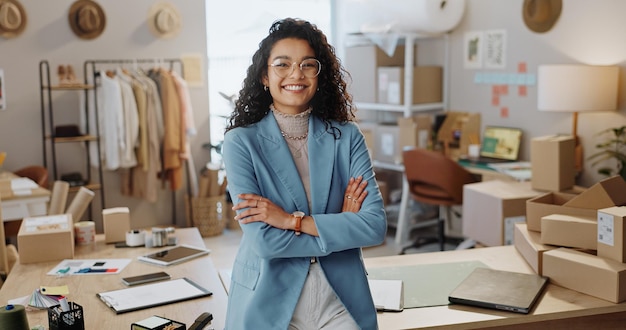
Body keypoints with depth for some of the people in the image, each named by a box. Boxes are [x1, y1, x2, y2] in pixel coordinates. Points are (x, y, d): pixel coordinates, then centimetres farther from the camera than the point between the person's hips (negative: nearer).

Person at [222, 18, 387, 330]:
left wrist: (292, 220, -16)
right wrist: (340, 227, -9)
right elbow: (262, 241, -15)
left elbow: (376, 225, -9)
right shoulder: (240, 142, -7)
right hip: (270, 304, -2)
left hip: (341, 302, 2)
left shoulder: (347, 137, 0)